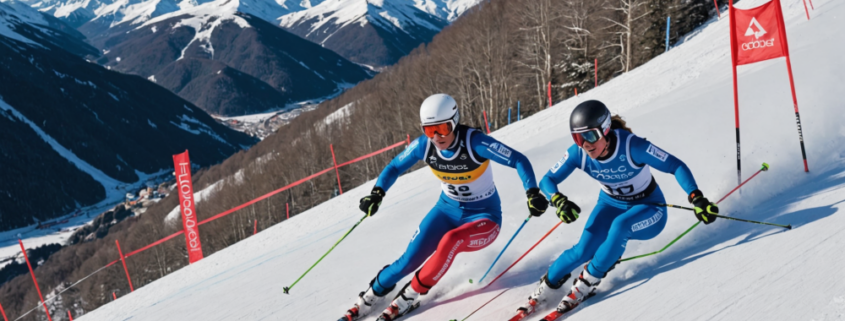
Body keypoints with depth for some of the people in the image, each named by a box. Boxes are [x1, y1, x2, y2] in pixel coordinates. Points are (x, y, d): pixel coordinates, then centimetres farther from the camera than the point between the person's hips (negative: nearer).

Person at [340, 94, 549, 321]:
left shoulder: (474, 142, -28)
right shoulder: (424, 145, -14)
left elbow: (519, 161, -26)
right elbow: (395, 167, 1)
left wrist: (533, 193, -40)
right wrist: (377, 193, -16)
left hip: (483, 217, -4)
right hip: (447, 211, 4)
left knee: (450, 241, -34)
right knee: (410, 260, -10)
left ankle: (410, 296, -13)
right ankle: (371, 296, 17)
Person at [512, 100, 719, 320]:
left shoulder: (631, 146, -32)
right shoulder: (578, 153, -20)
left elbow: (676, 166, -28)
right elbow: (548, 180, -14)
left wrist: (697, 198, -40)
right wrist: (558, 201, -36)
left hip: (648, 208, -3)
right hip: (611, 205, 3)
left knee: (620, 226, -35)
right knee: (583, 251, -21)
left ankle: (588, 282, -17)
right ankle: (548, 287, 4)